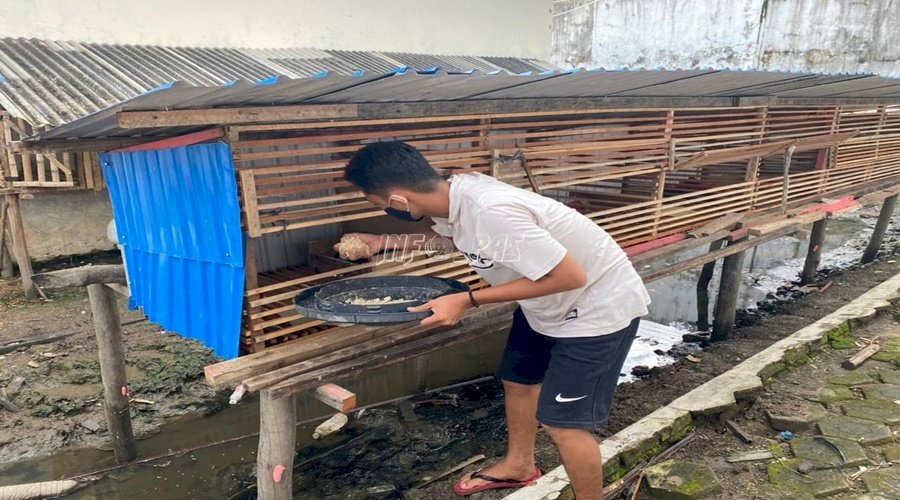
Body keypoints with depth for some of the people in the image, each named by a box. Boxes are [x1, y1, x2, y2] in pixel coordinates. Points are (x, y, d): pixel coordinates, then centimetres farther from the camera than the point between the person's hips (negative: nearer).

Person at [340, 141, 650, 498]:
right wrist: (384, 243, 7)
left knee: (560, 421, -3)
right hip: (548, 301, 9)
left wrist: (468, 300, -29)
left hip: (597, 306, -9)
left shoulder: (491, 212, -38)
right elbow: (445, 234, 15)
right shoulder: (456, 191, -10)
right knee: (517, 379, 21)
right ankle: (519, 465, 45)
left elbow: (570, 276, -31)